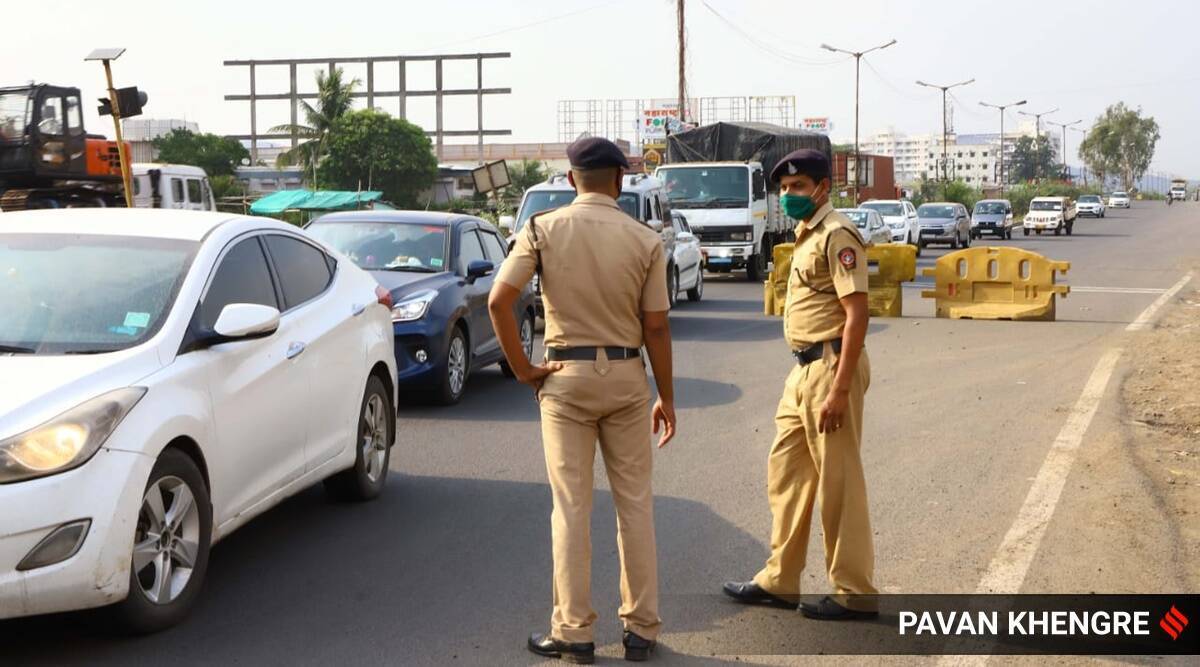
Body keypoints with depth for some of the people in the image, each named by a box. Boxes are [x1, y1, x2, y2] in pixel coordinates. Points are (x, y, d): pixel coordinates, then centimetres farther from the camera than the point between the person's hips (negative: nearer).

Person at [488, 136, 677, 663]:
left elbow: (498, 301, -11)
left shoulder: (543, 229, -4)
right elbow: (656, 327, -3)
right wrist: (666, 397, 6)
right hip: (626, 376, 1)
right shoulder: (645, 240, -3)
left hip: (565, 377, 0)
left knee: (571, 507, 5)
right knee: (635, 504, 9)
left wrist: (522, 369, -2)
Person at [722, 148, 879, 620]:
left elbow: (856, 314, -20)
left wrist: (839, 389, -24)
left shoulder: (836, 235, -13)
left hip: (830, 368, -10)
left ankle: (854, 594, 7)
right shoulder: (806, 235, 17)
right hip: (804, 370, 10)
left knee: (838, 483, -3)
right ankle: (779, 581, 23)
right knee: (785, 472, 13)